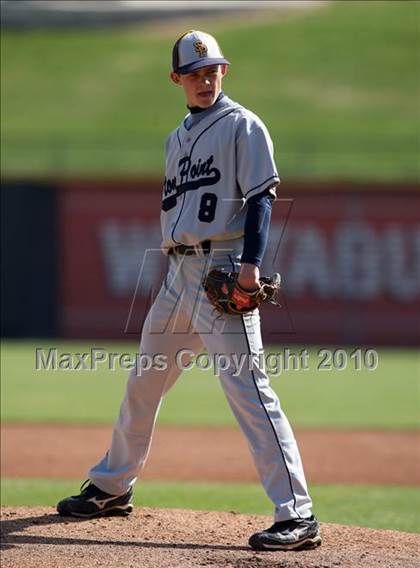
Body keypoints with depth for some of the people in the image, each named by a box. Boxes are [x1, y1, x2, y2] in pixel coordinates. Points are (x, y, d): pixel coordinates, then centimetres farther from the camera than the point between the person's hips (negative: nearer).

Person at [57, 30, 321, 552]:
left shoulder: (242, 126, -3)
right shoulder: (177, 137, 20)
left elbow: (261, 196, -11)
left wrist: (250, 263, -23)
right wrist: (174, 272, 19)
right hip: (178, 272, 8)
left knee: (247, 388, -18)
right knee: (143, 382, 18)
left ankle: (297, 515, -21)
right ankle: (111, 488, 36)